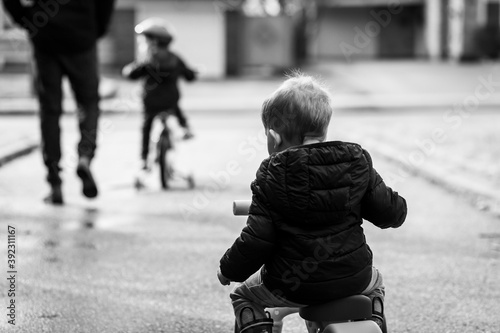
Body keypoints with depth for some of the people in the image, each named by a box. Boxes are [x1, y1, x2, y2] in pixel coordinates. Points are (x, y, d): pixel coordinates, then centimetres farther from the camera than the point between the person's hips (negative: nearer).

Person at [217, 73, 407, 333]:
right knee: (374, 282, 38)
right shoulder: (357, 163, -2)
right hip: (354, 279, 4)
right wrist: (397, 208, 26)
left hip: (294, 286, -3)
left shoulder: (273, 175, -12)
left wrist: (229, 269, 3)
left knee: (243, 295, 24)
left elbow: (257, 240, -14)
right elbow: (390, 212, 2)